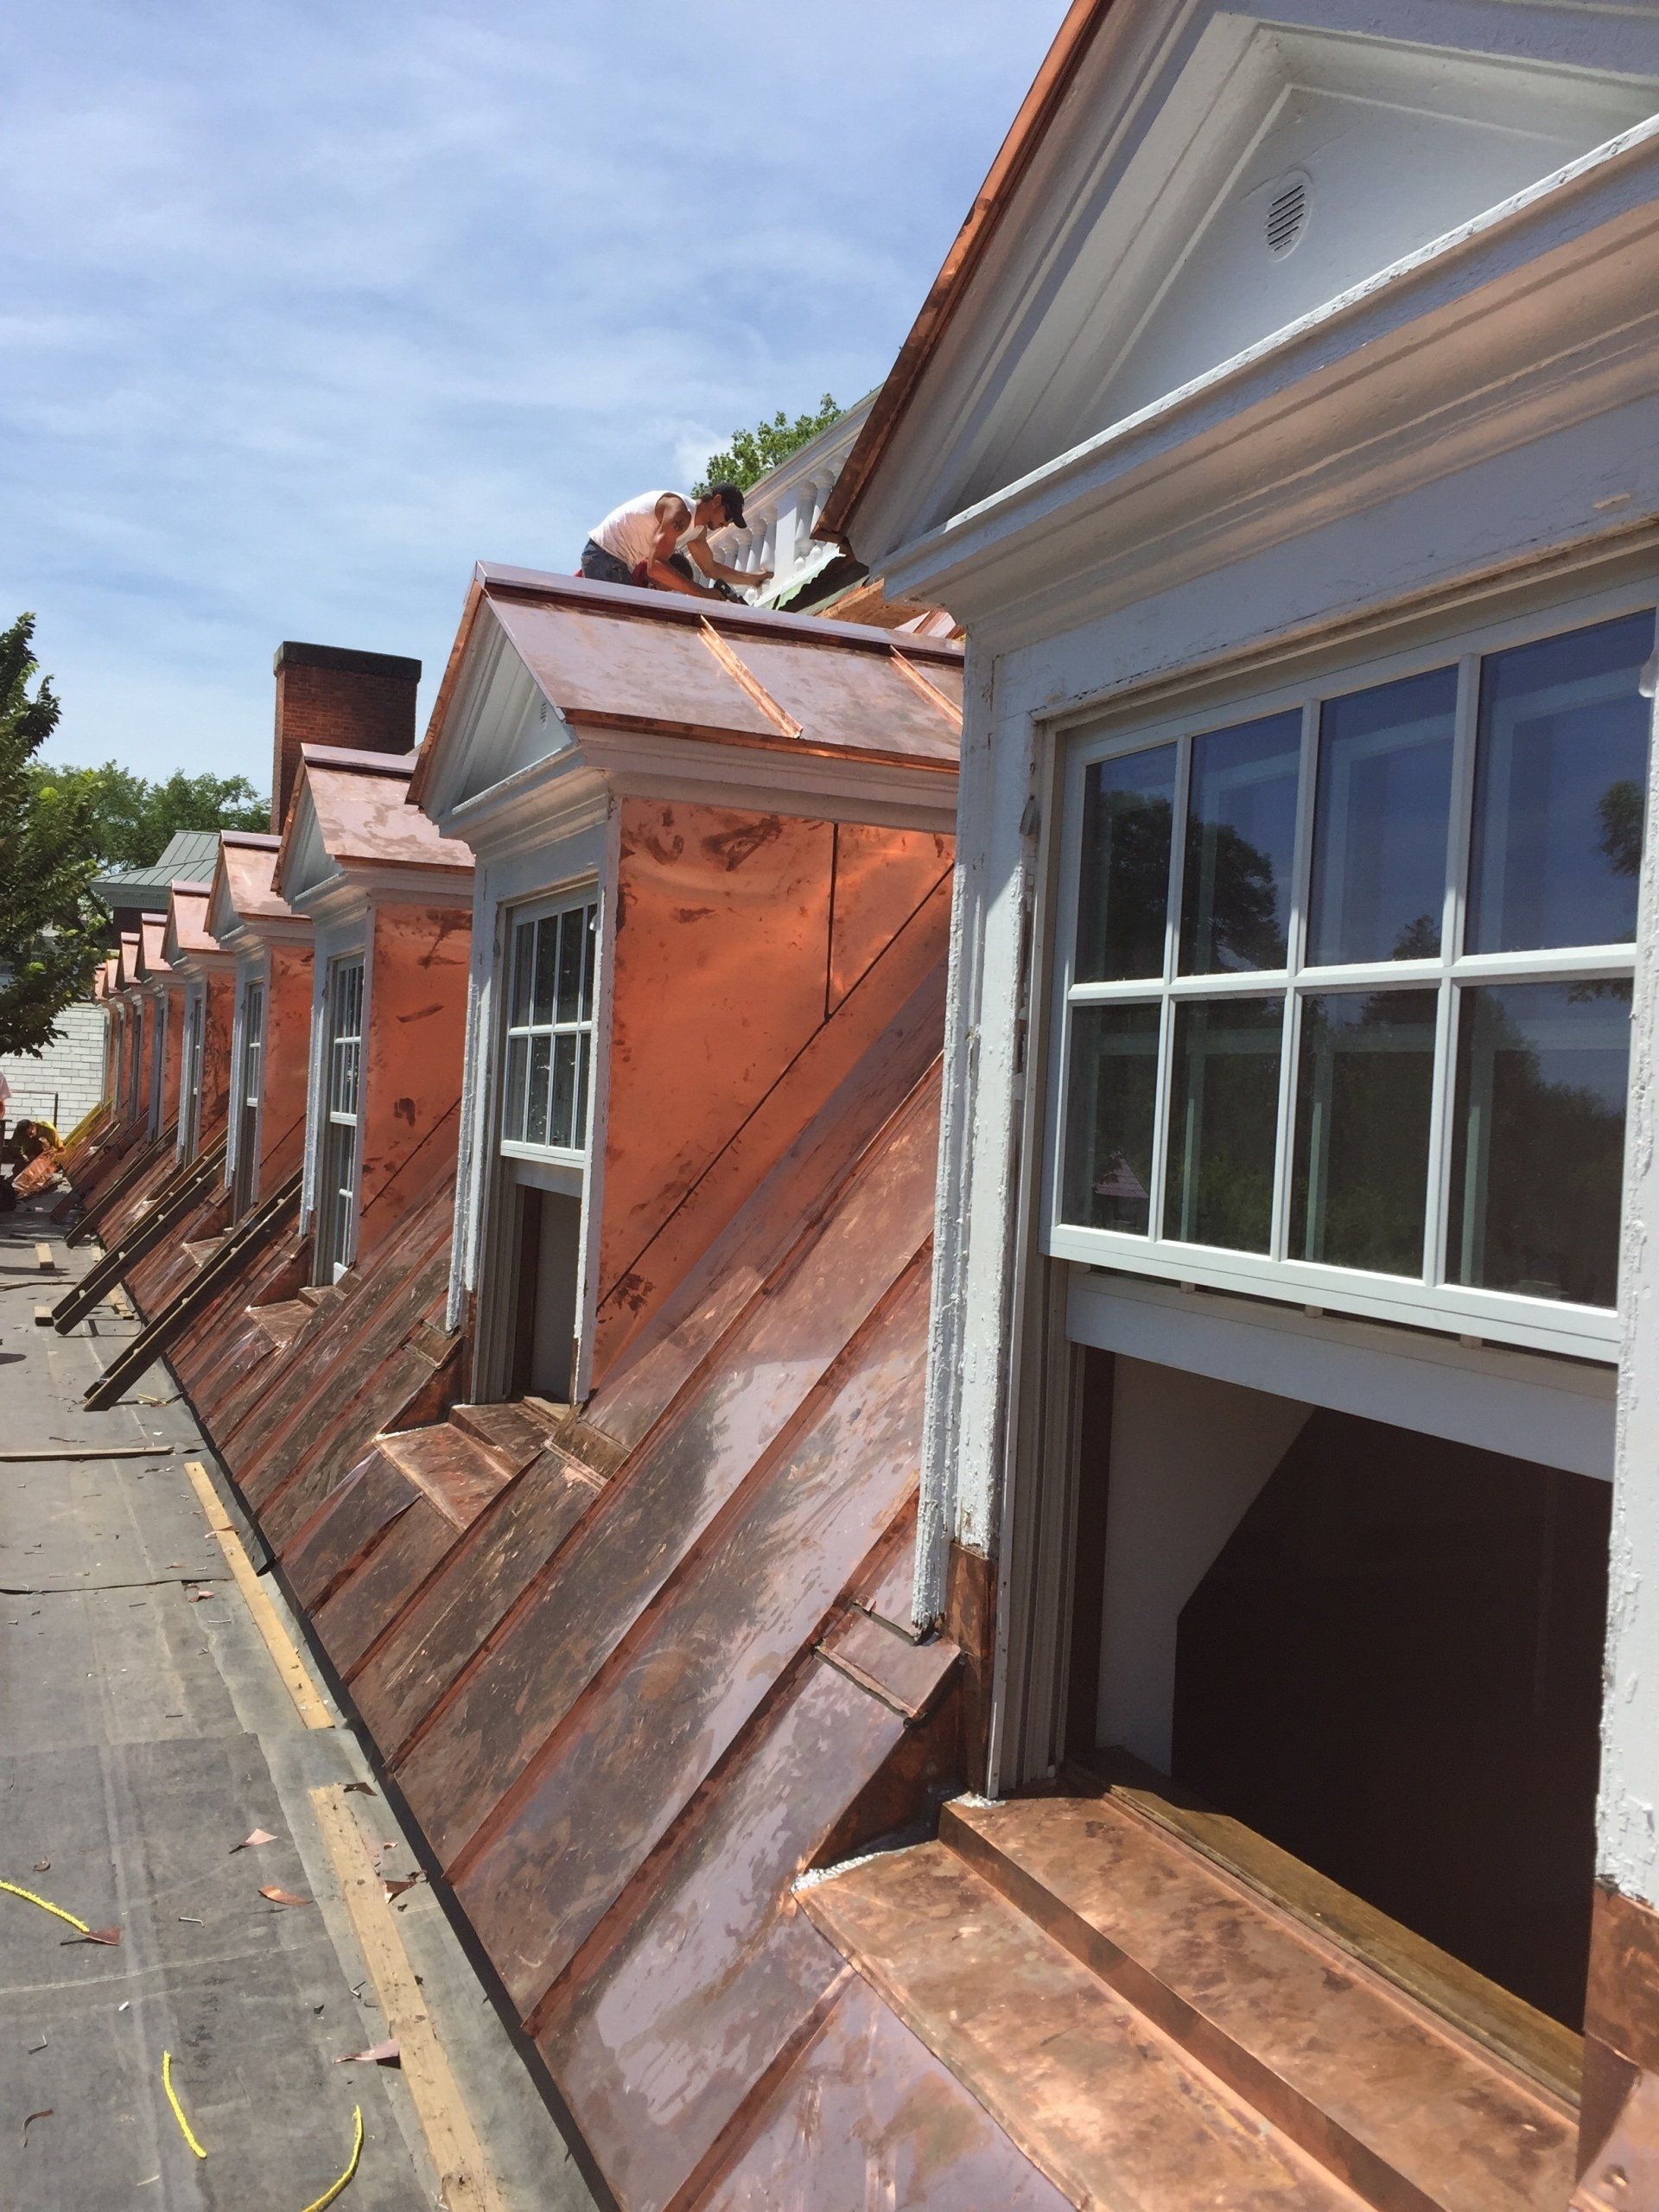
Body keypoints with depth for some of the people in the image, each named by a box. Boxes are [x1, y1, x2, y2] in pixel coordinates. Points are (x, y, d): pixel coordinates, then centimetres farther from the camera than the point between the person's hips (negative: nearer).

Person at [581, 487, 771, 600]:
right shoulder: (680, 512, -22)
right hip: (605, 556, -11)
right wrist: (704, 593, -32)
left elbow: (711, 569, 28)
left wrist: (755, 578, 27)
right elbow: (656, 567, -33)